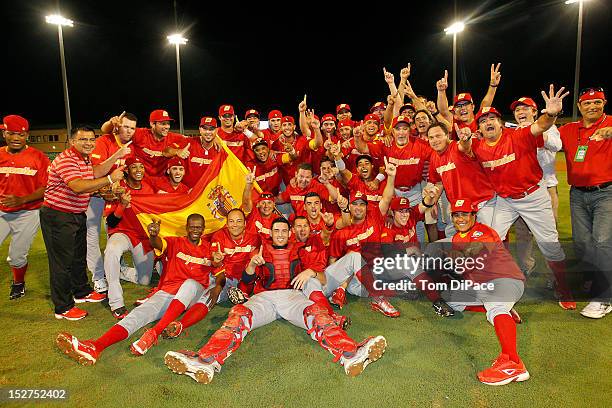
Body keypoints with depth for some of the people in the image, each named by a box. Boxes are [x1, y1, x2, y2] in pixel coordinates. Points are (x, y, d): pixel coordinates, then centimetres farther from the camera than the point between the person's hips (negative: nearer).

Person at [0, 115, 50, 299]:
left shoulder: (38, 157, -8)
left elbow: (46, 188, -10)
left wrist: (21, 200, -22)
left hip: (27, 214, -3)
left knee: (17, 257, 8)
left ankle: (18, 284, 37)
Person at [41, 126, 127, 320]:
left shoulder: (84, 158, 12)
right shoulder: (66, 159, -21)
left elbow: (95, 173, 1)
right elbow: (78, 186, -34)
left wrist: (116, 157, -5)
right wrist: (110, 179, -31)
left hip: (78, 215, 10)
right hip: (58, 217, -10)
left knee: (79, 256, 21)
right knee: (62, 262, -2)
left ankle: (82, 292, 39)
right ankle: (63, 308, 9)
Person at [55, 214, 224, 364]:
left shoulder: (209, 247, 15)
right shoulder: (175, 242, 11)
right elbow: (157, 244, -11)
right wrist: (153, 235, -37)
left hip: (195, 294, -1)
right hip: (167, 293, 1)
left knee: (190, 283, -36)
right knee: (139, 314, -24)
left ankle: (155, 332, -44)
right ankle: (95, 347, -45)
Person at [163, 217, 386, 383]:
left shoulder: (298, 250, 23)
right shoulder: (262, 250, 22)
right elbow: (246, 279, 14)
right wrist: (253, 263, -7)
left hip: (292, 295, 0)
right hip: (264, 296, 0)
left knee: (315, 313, -30)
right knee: (239, 314, -29)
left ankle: (351, 355, -54)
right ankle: (205, 362, -50)